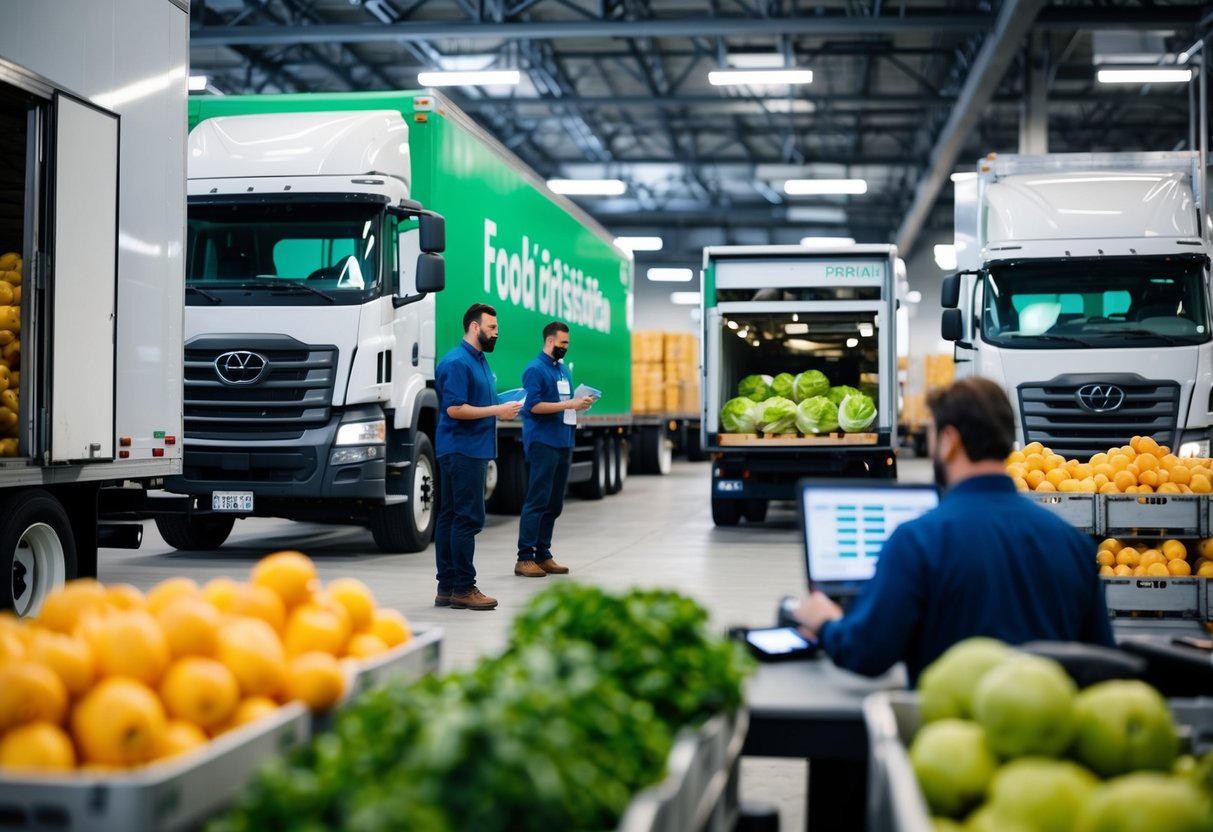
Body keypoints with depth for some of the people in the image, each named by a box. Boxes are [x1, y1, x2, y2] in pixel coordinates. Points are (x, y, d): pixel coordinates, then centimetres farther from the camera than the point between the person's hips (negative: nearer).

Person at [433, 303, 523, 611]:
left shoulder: (479, 361, 17)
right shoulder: (457, 362, -14)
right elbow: (454, 409, -21)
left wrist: (504, 407, 8)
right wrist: (497, 410, -18)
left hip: (473, 450, 10)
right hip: (461, 450, -10)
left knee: (451, 517, 9)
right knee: (468, 518, -9)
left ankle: (447, 587, 12)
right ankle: (463, 589, -5)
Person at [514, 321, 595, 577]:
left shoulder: (563, 369, 17)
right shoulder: (535, 369, -8)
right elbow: (534, 405, -17)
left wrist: (580, 403, 2)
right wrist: (570, 404, -18)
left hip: (563, 443, 8)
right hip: (542, 443, -8)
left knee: (554, 503, 9)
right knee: (537, 501, -9)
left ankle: (543, 555, 15)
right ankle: (524, 559, -6)